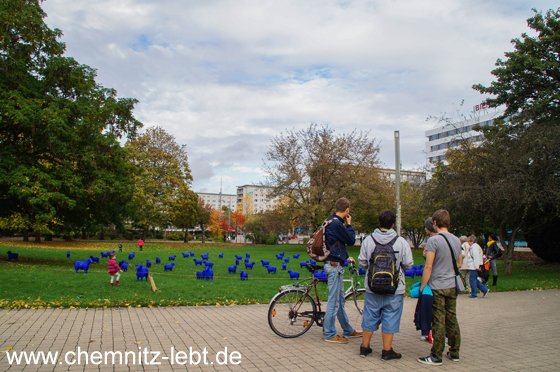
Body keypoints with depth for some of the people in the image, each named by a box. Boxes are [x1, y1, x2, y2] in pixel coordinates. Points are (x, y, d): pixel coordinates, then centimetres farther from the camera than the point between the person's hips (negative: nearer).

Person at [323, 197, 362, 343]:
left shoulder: (332, 221, 14)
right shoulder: (336, 224, -19)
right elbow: (351, 240, -11)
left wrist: (346, 257, 23)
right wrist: (349, 224, -1)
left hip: (334, 265, 11)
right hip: (334, 265, -11)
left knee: (340, 300, 18)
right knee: (334, 301, -2)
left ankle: (348, 330, 30)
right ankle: (330, 334, 7)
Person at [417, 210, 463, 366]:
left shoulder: (434, 240, -15)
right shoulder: (456, 240, 7)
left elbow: (428, 267, -17)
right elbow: (459, 263, 17)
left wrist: (422, 286, -10)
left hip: (437, 287, -7)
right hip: (453, 286, 7)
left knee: (438, 322, -1)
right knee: (452, 320, 15)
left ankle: (437, 356, 6)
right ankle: (454, 352, 24)